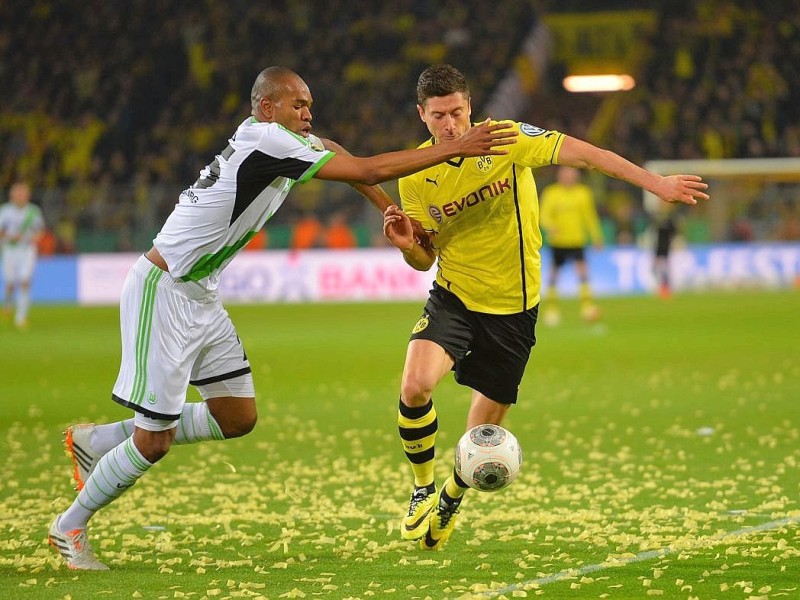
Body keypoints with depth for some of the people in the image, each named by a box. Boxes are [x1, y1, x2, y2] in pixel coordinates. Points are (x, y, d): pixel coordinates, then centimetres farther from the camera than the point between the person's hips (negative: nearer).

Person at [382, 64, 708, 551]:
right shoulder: (415, 176, -5)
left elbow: (583, 154, -9)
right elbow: (425, 259, 4)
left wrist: (654, 183, -13)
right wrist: (406, 245, -19)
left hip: (513, 307, 0)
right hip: (454, 297, 1)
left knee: (484, 430, 6)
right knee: (416, 386, -27)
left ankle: (450, 501, 38)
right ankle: (423, 489, -1)